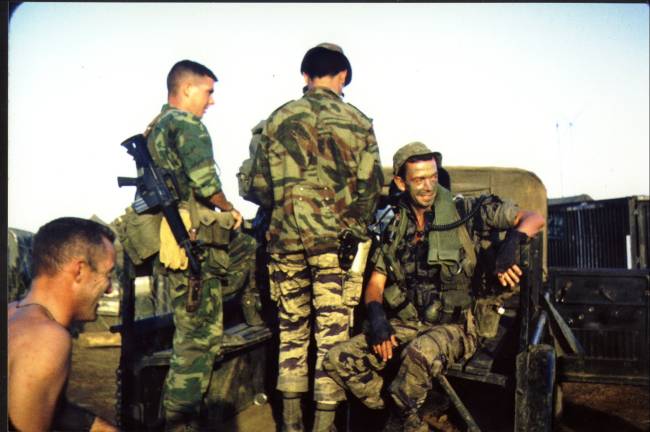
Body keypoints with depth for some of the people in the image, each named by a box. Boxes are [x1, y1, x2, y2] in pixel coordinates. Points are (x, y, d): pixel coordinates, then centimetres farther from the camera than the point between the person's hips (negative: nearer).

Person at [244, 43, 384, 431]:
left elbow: (260, 185, 7)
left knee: (291, 327, 14)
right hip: (335, 238, -2)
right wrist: (358, 229, 13)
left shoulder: (279, 119, 6)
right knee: (332, 331, 4)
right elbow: (371, 186, 0)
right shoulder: (358, 122, 2)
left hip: (285, 236, 3)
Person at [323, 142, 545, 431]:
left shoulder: (464, 212, -2)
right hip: (403, 326, 4)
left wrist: (512, 242, -23)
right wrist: (376, 317, -12)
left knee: (421, 352, -39)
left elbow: (534, 219, -2)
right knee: (337, 360, -15)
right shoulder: (394, 227, 9)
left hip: (453, 327, -4)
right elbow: (375, 284, 9)